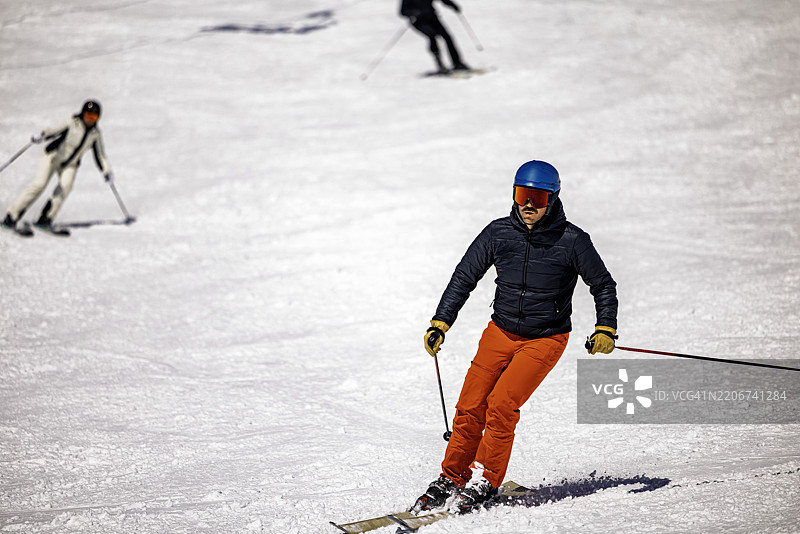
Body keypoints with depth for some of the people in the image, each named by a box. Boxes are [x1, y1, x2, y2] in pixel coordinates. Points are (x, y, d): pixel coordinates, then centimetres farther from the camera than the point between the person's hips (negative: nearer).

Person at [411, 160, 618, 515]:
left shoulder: (572, 241, -11)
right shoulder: (499, 233, -4)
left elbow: (603, 286, 1)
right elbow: (464, 277, 5)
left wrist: (605, 330, -11)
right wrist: (440, 324, 0)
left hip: (545, 339, -3)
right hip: (501, 331, 3)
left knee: (501, 404, -19)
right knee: (471, 405, -5)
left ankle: (484, 482, -6)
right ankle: (451, 478, 9)